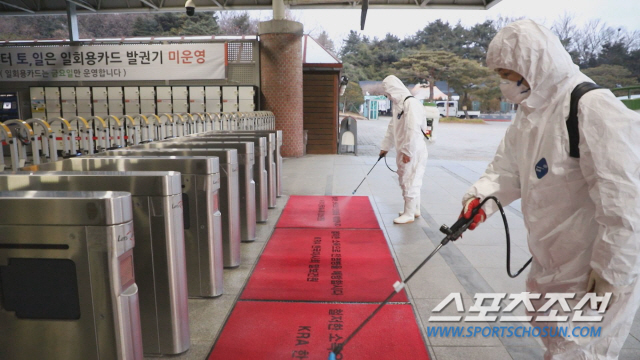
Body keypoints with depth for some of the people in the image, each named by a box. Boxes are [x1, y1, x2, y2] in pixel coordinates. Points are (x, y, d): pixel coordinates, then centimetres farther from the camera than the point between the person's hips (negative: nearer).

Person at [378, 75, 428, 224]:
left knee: (410, 182, -1)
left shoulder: (411, 103, -18)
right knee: (405, 180, 17)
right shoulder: (397, 104, 12)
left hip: (413, 152, -9)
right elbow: (392, 127, 20)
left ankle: (409, 214, 9)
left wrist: (407, 152, -22)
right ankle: (415, 209, 31)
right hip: (403, 150, 9)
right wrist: (385, 146, 23)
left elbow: (413, 130, -24)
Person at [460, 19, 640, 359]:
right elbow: (507, 169, 7)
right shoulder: (532, 110, 4)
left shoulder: (593, 108, -25)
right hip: (551, 259, 9)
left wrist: (612, 273, -23)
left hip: (594, 268, -9)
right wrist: (480, 198, -12)